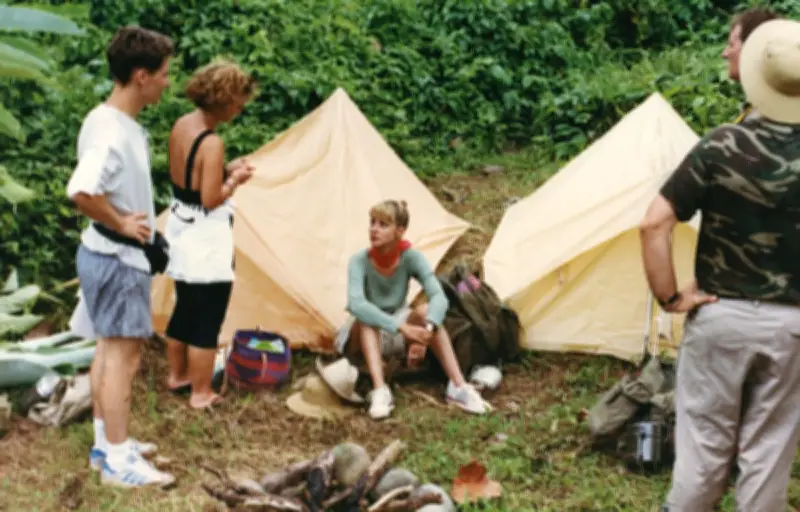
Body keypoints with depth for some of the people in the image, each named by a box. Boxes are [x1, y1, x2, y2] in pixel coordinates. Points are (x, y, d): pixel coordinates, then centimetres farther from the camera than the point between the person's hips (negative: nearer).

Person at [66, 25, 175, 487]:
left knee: (110, 349, 17)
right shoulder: (112, 131, -24)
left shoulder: (120, 123, 8)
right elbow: (81, 191, -37)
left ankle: (107, 443, 28)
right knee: (124, 354, -4)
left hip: (118, 254, 10)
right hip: (118, 258, -10)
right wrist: (123, 224, -23)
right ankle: (118, 460, 4)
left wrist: (129, 224, 10)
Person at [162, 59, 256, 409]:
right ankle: (201, 394, 11)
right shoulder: (212, 143, -24)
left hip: (181, 232, 9)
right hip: (206, 240, -9)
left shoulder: (181, 126, 3)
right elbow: (211, 199, -23)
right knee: (207, 319, 2)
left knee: (184, 310, 22)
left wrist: (225, 170, 6)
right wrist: (235, 180, -8)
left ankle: (177, 376, 37)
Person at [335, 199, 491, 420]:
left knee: (425, 311, -28)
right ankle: (380, 391, -46)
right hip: (362, 340, -2)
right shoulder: (359, 261, -24)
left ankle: (458, 387, -32)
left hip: (395, 336, 2)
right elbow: (356, 304, -41)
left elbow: (439, 297, -29)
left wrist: (426, 331, -48)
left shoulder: (411, 257, -18)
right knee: (366, 319, -36)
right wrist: (402, 327, -50)